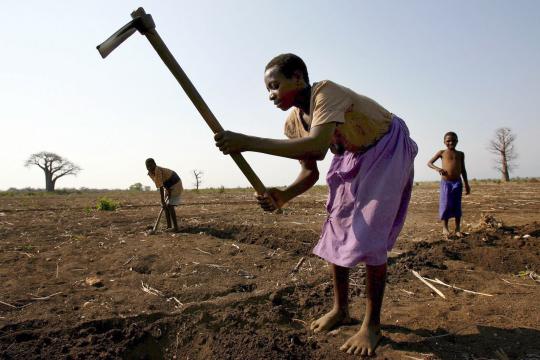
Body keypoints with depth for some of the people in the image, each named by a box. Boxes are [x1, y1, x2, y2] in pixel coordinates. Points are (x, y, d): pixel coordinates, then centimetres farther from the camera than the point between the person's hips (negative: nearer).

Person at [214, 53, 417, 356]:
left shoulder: (326, 92, -31)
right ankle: (340, 309, 22)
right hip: (352, 158, 7)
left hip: (387, 151, -7)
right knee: (336, 231, 5)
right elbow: (310, 172, -4)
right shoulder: (293, 123, -8)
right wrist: (283, 196, -24)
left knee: (370, 237, -12)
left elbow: (317, 145, -48)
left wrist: (249, 143, -48)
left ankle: (373, 325, 5)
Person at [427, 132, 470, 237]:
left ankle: (458, 229, 11)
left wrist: (466, 184, 14)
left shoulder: (460, 154, 12)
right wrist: (437, 168, -16)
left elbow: (463, 170, 16)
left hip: (457, 183, 3)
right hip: (446, 182, -2)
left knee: (457, 206, 4)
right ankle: (445, 228, 8)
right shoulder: (442, 153, 4)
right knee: (446, 204, -4)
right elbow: (429, 163, 5)